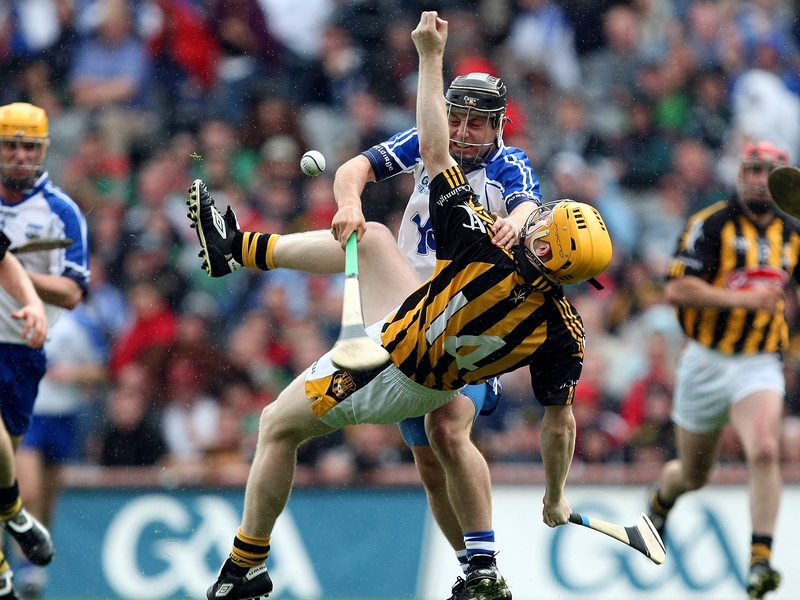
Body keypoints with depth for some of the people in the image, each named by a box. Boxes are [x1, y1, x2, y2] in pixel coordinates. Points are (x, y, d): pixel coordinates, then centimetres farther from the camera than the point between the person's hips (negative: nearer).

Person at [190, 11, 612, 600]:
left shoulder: (485, 250, -39)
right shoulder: (564, 331, -28)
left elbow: (434, 152, -33)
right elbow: (559, 424, -19)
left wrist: (431, 54, -25)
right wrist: (556, 497, -1)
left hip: (381, 371, -5)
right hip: (433, 389, 5)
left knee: (277, 426, 19)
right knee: (370, 238, 18)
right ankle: (242, 248, 34)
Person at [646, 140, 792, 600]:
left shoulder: (791, 234, 6)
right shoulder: (712, 225, -8)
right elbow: (677, 290, -18)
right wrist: (744, 299, -24)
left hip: (760, 365, 2)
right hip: (707, 363, -2)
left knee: (764, 451, -26)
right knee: (695, 474, 14)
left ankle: (761, 561, -24)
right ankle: (663, 495, 50)